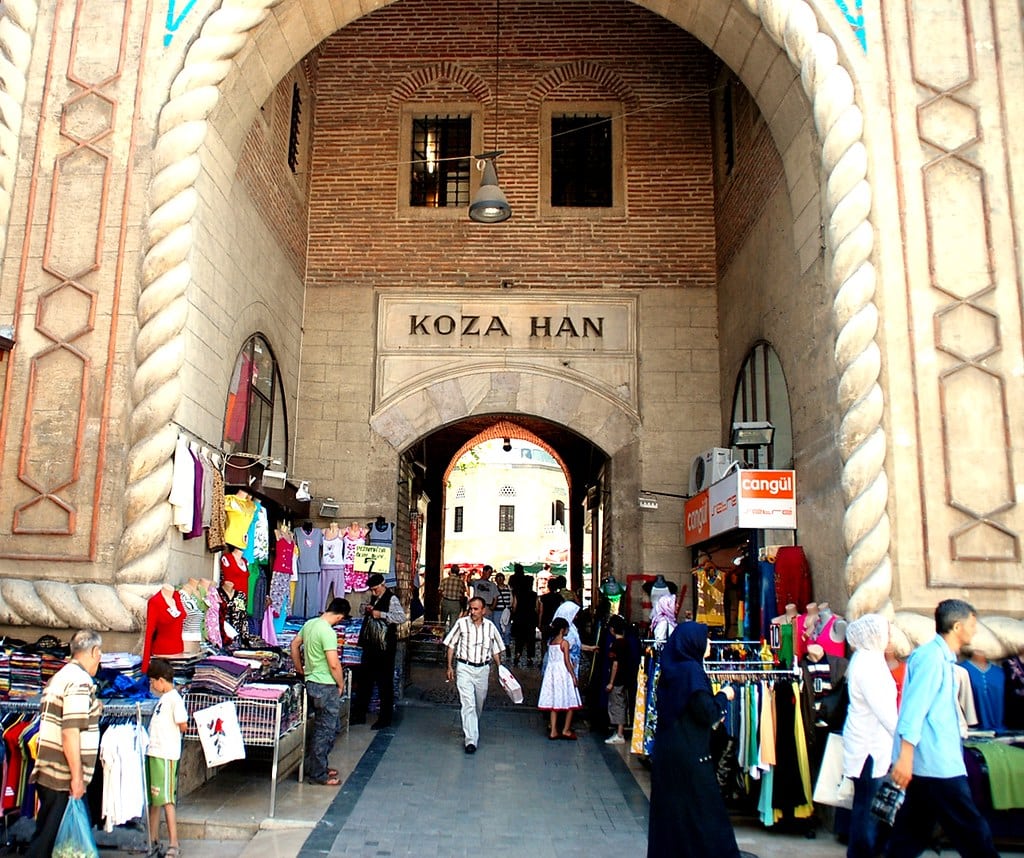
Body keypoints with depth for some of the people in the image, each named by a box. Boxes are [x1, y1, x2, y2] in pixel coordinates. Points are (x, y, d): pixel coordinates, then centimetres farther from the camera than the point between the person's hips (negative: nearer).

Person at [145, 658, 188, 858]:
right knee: (153, 799, 15)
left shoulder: (174, 699, -13)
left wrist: (170, 734, -2)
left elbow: (183, 726, -17)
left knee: (166, 800, -5)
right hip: (153, 753, 9)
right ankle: (153, 841, 26)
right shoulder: (163, 698, 15)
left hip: (166, 755, -9)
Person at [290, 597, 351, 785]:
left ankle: (317, 766, 29)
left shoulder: (309, 623, 5)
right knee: (326, 730, 2)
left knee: (322, 727, 20)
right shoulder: (328, 632, -23)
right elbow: (334, 664, -24)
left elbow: (294, 644, 18)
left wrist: (300, 670, 25)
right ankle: (318, 774, 9)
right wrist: (341, 685, -8)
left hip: (311, 683, 9)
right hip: (326, 687, -9)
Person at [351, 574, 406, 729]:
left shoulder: (391, 599, -14)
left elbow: (402, 617, -26)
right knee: (364, 680, 15)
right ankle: (359, 715, 27)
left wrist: (381, 614, -27)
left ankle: (385, 719, 13)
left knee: (385, 683, 2)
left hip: (385, 646, -8)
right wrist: (366, 608, 6)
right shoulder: (374, 598, 12)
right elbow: (363, 609, 29)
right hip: (370, 645, 8)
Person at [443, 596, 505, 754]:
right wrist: (449, 667, 0)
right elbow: (451, 645, 2)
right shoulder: (461, 623, -6)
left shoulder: (490, 627, 1)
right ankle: (470, 740, -13)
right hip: (465, 668, -3)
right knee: (468, 704, -12)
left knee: (479, 704, 16)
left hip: (483, 669, 3)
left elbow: (496, 650, 11)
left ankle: (472, 729, 41)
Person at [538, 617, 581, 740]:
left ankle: (553, 731, 9)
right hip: (563, 673, -6)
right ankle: (566, 730, 9)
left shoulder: (550, 641, 6)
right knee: (571, 703, 7)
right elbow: (567, 662, -14)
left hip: (552, 673, 6)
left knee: (554, 703, 9)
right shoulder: (564, 643, -12)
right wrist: (574, 676, -7)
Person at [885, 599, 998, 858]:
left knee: (913, 833, 12)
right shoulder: (931, 656, -15)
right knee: (973, 834, -1)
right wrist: (905, 757, -26)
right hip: (936, 763, -10)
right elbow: (914, 708, -22)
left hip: (933, 761, 10)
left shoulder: (941, 657, 15)